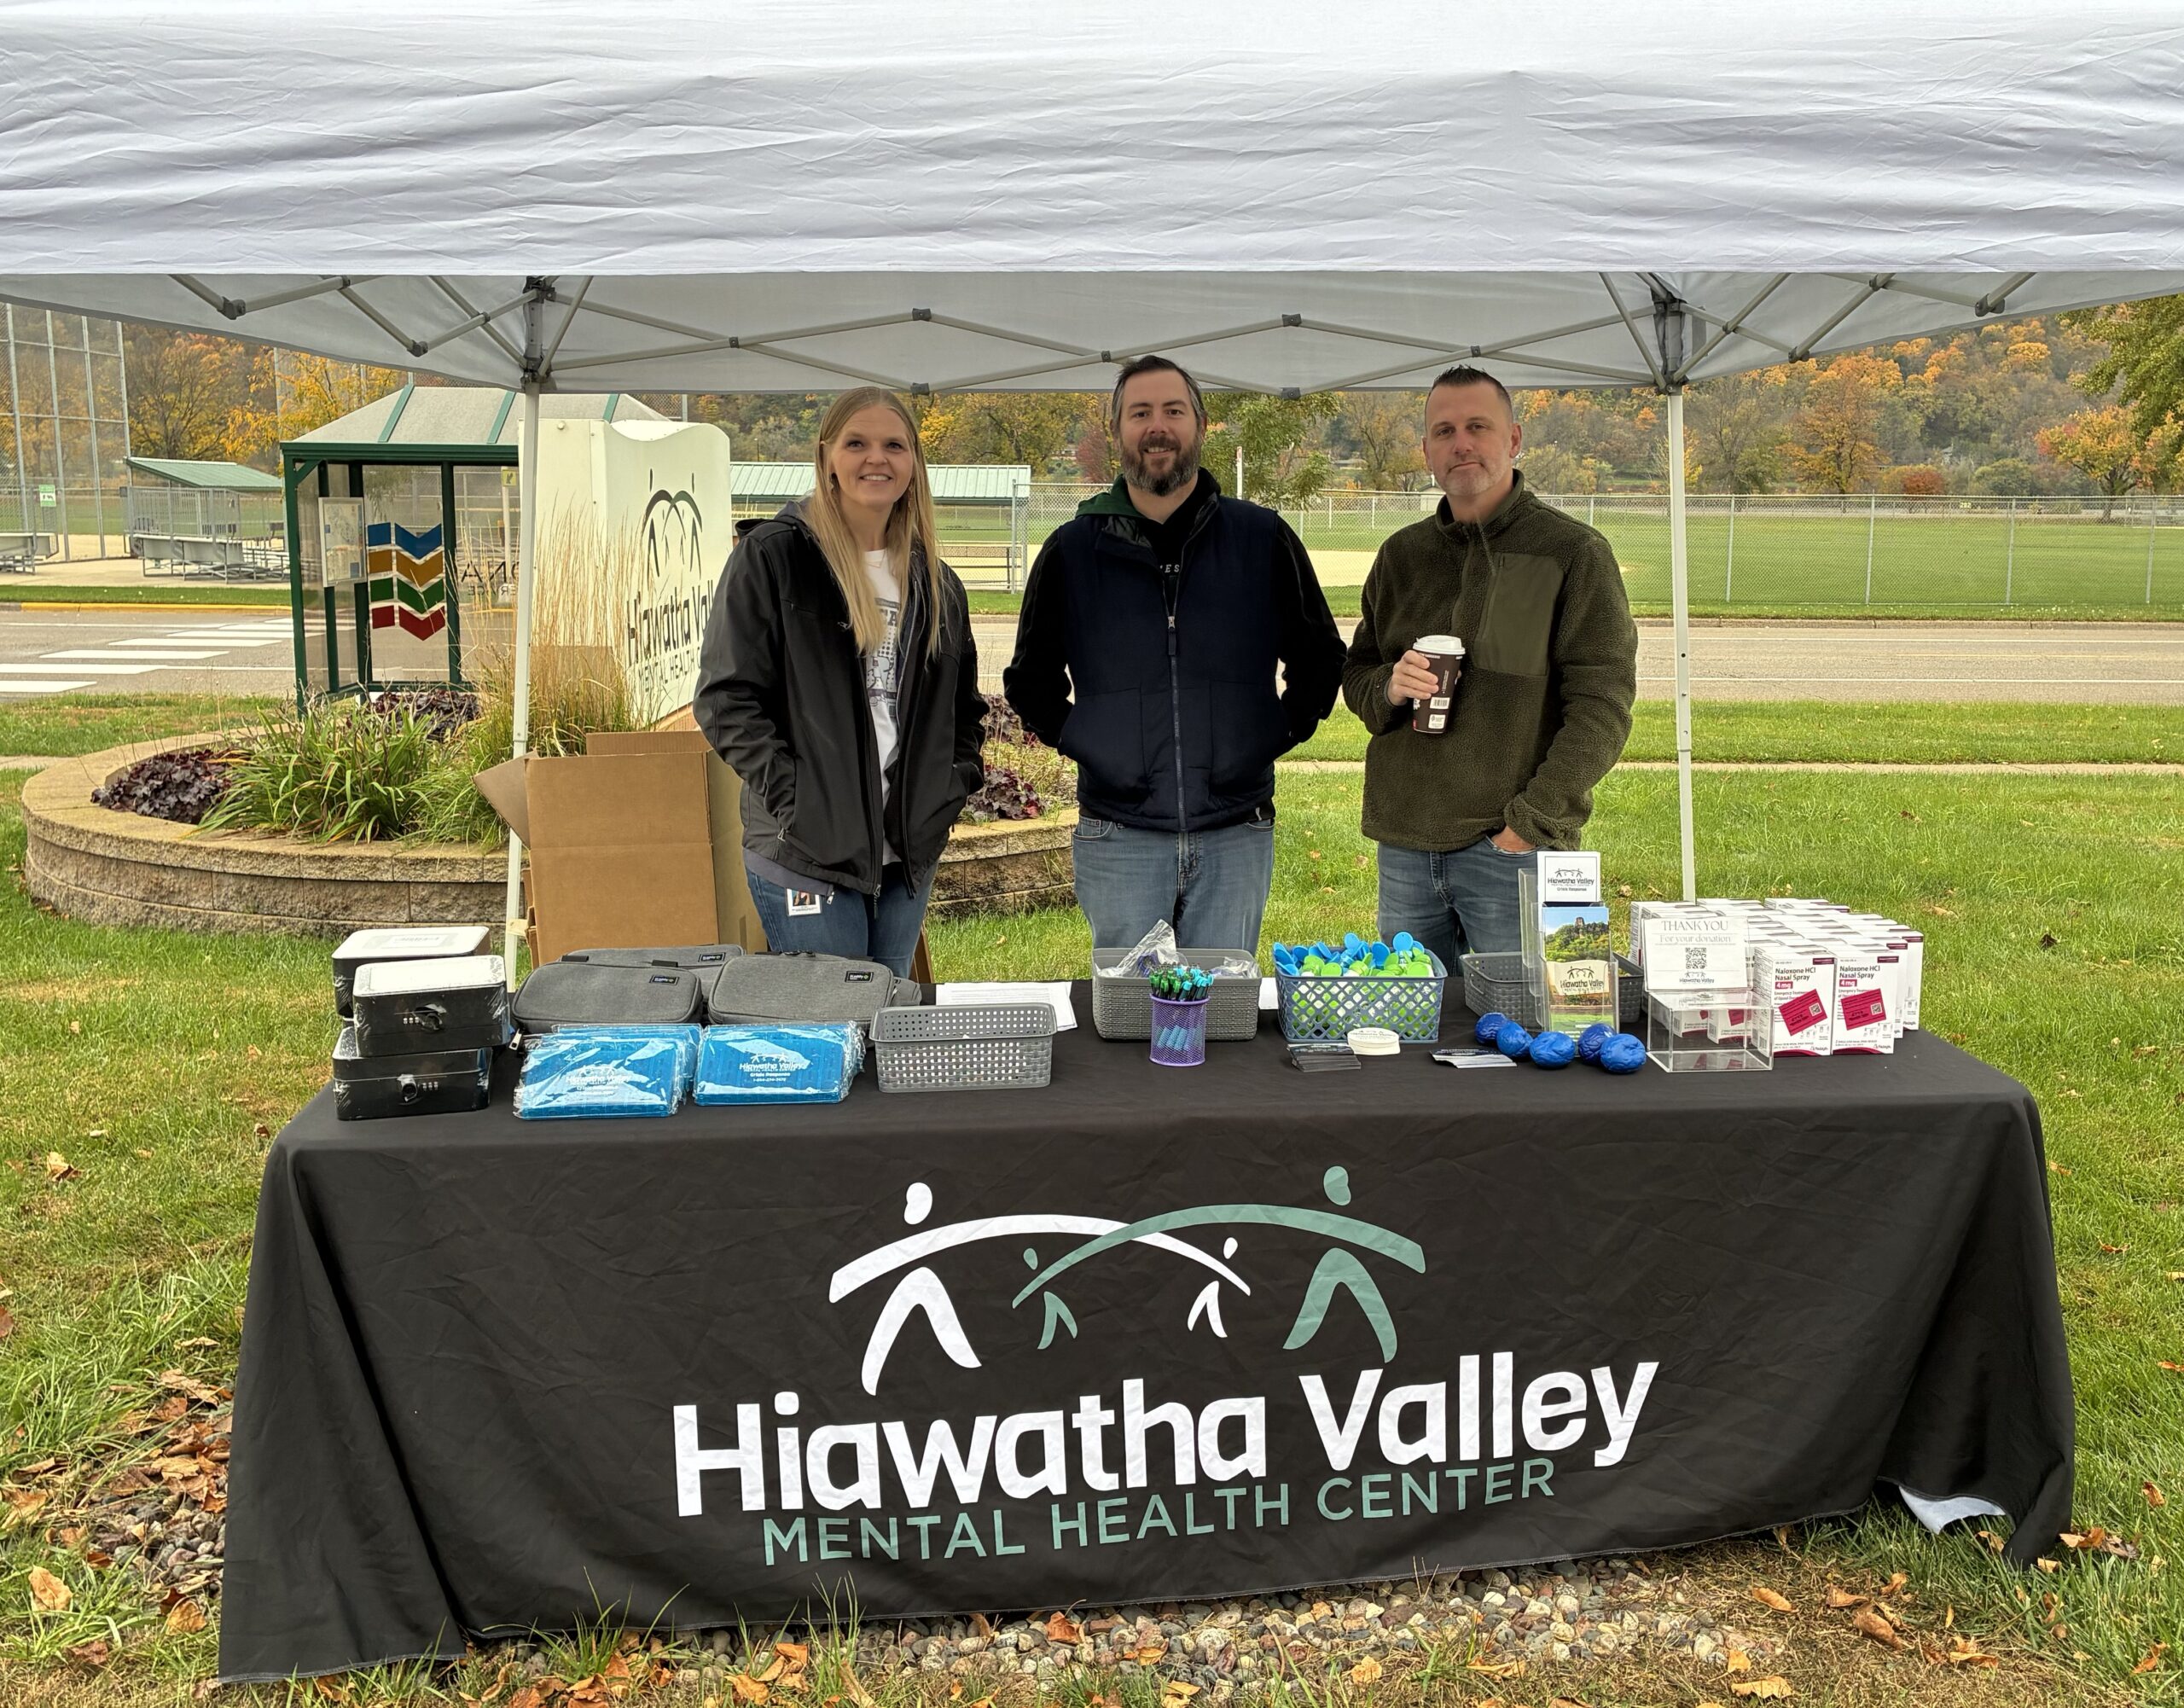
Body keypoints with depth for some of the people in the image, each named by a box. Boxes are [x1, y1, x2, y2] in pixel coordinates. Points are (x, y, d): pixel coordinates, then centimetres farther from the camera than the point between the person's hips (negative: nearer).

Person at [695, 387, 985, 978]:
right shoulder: (772, 557, -5)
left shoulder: (934, 581, 14)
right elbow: (726, 698, -9)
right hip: (807, 855, -6)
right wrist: (793, 795, -16)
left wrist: (954, 785, 7)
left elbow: (964, 705, 23)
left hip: (910, 854, 6)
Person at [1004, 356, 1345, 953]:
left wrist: (1281, 731, 4)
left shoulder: (1263, 539, 4)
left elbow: (1320, 657, 15)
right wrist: (1077, 740, 3)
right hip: (1117, 839, 0)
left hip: (1237, 836, 0)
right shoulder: (1072, 550, 4)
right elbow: (1031, 678, 16)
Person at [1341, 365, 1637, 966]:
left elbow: (1602, 708, -9)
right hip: (1404, 845, 5)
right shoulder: (1401, 555, 13)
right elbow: (1355, 673, 20)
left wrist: (1531, 824, -16)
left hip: (1514, 849, -4)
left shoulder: (1574, 553, -3)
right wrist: (1388, 688, -5)